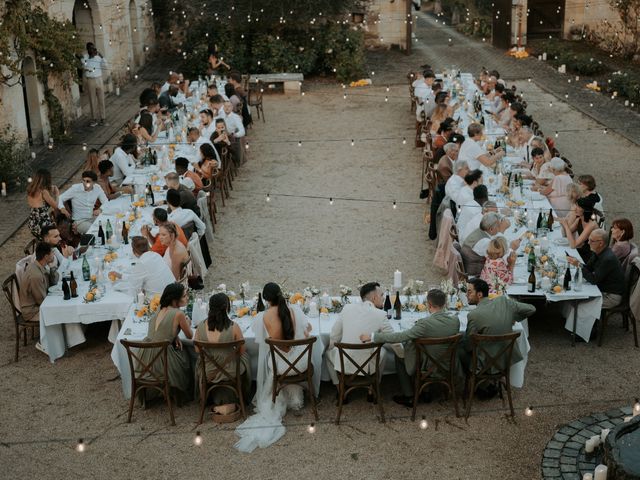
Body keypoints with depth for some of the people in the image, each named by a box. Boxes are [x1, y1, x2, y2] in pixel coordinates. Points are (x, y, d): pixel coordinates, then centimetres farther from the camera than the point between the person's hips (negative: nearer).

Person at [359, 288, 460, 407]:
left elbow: (399, 337, -28)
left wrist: (372, 336, -22)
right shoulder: (455, 320, -13)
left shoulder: (425, 323, -30)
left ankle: (409, 397, 23)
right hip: (448, 366, 6)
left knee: (399, 354, 19)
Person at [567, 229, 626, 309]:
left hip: (611, 296, -9)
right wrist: (577, 263, -11)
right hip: (602, 289, 9)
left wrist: (579, 265, -25)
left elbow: (594, 280, -24)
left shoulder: (608, 259, -29)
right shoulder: (597, 252, 0)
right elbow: (589, 268, 8)